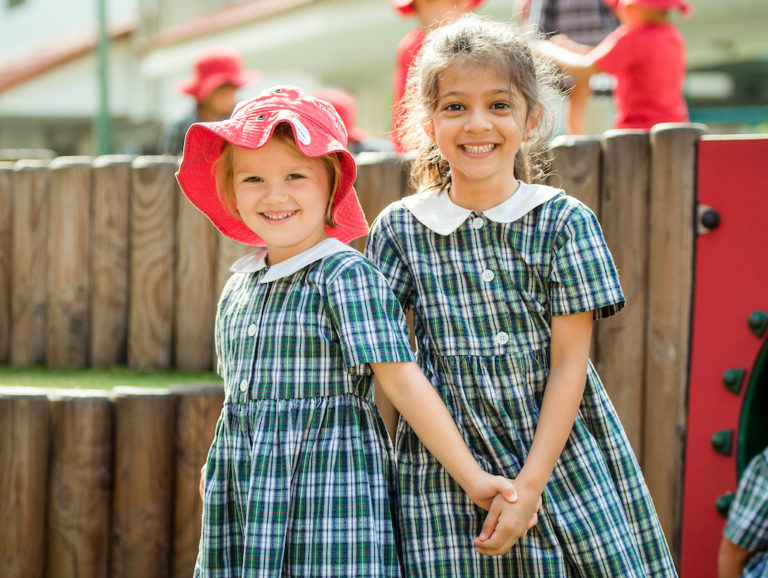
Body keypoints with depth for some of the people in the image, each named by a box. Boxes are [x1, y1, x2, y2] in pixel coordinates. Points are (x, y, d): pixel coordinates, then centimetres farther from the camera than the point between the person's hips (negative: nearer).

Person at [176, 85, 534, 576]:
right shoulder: (238, 287, 13)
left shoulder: (346, 276, -9)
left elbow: (401, 380, -13)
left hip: (330, 486, -6)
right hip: (245, 496, 6)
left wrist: (472, 479, -16)